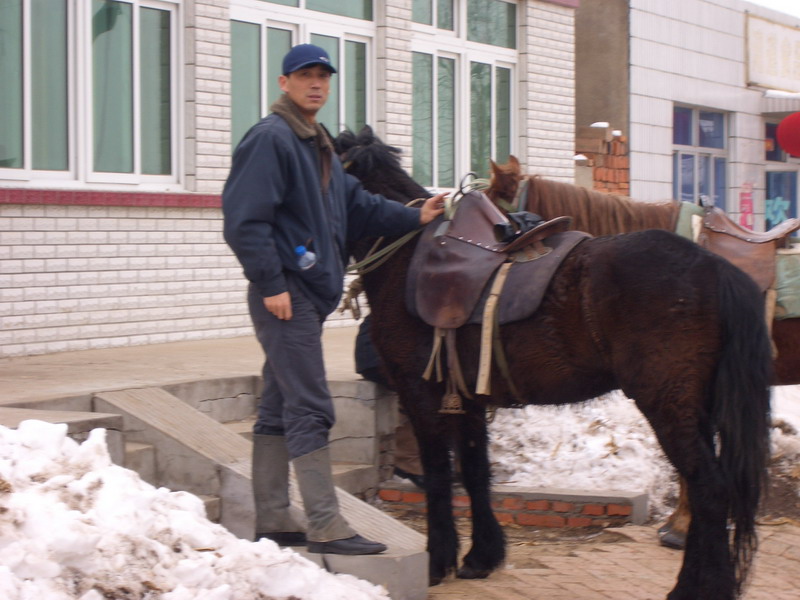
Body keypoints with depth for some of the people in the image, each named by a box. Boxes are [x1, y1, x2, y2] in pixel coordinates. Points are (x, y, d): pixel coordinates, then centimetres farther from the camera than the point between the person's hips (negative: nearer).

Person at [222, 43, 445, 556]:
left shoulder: (317, 145, 20)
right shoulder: (271, 138, -11)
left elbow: (358, 205, 23)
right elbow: (246, 219, -18)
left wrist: (414, 217, 13)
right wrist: (271, 284, -21)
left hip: (310, 292, 10)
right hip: (285, 294, -10)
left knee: (280, 408, 13)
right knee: (309, 409, -10)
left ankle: (272, 519, 20)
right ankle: (326, 527, -8)